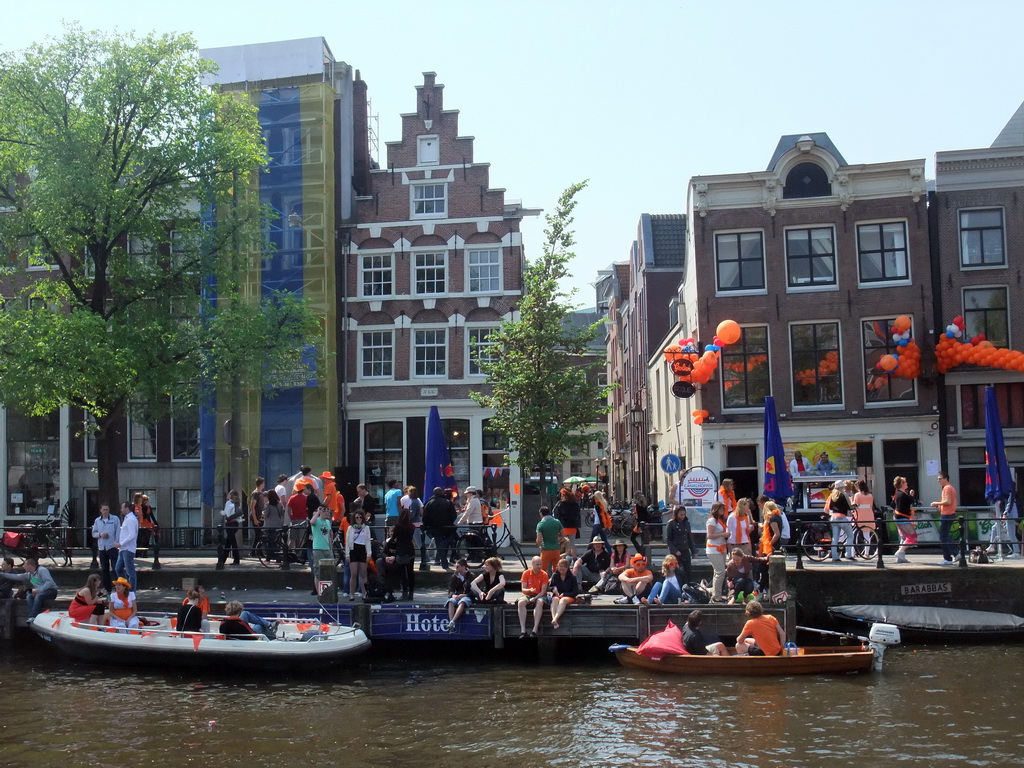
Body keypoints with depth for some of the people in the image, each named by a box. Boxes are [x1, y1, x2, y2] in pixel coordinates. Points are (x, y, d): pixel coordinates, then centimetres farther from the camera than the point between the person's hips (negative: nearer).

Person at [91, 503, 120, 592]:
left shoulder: (115, 519, -1)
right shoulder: (97, 521, 10)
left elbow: (118, 532, -2)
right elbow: (93, 533, 13)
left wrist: (117, 543, -10)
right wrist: (100, 535, -7)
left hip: (112, 547, -4)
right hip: (101, 547, 4)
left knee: (115, 568, -9)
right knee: (104, 570, 10)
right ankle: (107, 588, 18)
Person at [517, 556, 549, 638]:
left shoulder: (544, 574, -2)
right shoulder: (526, 573, 2)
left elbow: (543, 591, -6)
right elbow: (523, 589, 0)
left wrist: (535, 598, -22)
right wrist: (529, 590, -23)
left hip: (539, 595, -1)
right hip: (528, 595, 1)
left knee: (540, 602, -38)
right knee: (521, 602, -33)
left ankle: (535, 629, -42)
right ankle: (523, 630, -37)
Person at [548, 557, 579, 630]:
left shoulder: (572, 577, 3)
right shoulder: (555, 576, 11)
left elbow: (575, 592, 0)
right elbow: (550, 587, 16)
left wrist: (564, 594, -11)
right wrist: (553, 589, -8)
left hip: (569, 597, -2)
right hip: (557, 595, 2)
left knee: (563, 600, -38)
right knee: (555, 599, -36)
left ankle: (555, 619, -60)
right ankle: (554, 621, -59)